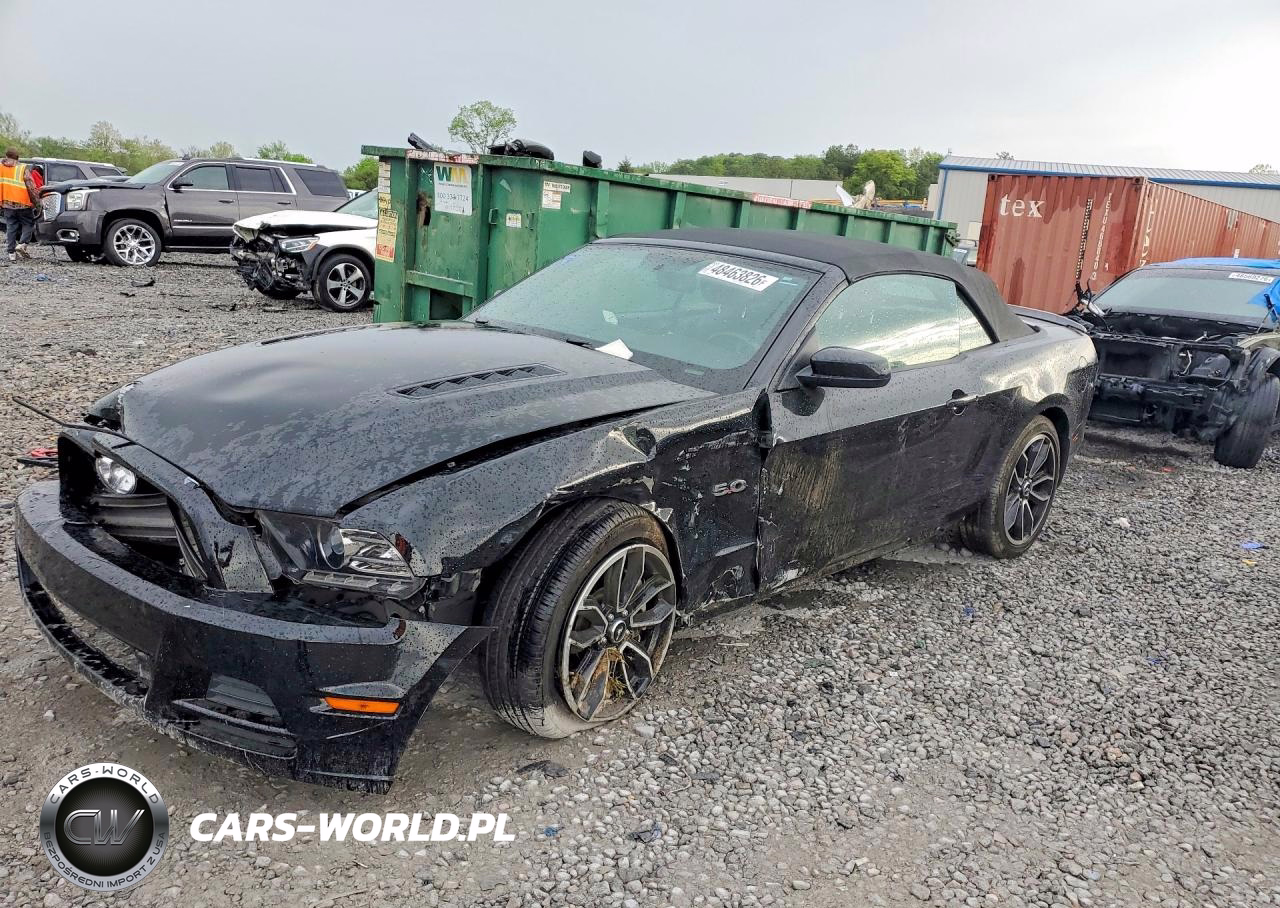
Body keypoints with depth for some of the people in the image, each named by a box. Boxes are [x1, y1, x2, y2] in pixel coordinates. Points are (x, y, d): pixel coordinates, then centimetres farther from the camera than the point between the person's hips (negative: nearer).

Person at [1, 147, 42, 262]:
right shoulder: (23, 169, -7)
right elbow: (31, 186, -11)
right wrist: (36, 201, -1)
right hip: (23, 203, -4)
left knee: (11, 227, 9)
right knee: (28, 224, 9)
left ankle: (11, 252, 7)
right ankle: (22, 244, -12)